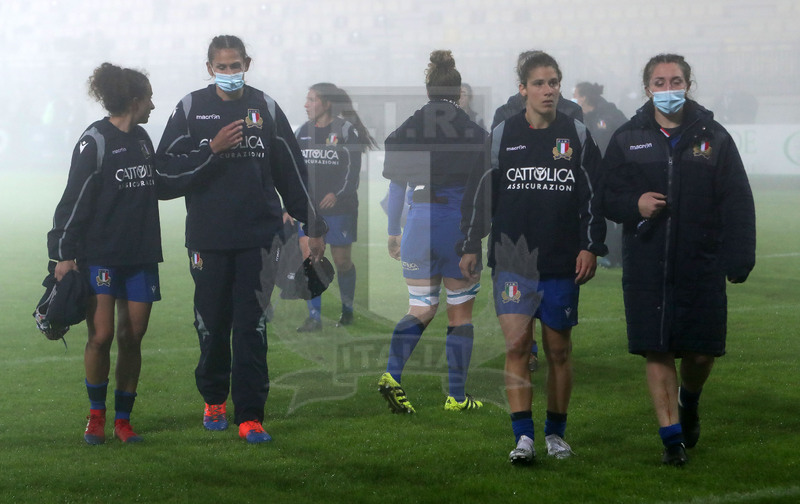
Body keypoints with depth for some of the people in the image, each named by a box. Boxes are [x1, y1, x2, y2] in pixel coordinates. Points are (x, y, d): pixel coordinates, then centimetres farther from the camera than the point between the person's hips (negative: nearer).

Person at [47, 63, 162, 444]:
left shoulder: (141, 138, 13)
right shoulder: (96, 141, -8)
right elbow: (75, 199, -10)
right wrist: (64, 254, -12)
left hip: (140, 255, 6)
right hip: (100, 254, -6)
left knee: (132, 337, 4)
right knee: (101, 335, -9)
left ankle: (122, 420, 13)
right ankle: (96, 415, 10)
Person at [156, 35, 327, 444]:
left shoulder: (266, 108, 8)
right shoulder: (191, 108, 4)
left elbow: (292, 172, 12)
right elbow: (167, 165, -1)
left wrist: (313, 226, 13)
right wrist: (213, 149, -14)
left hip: (258, 237, 0)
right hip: (208, 237, 0)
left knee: (252, 327, -5)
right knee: (212, 324, 7)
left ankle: (250, 416, -3)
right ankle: (214, 399, 29)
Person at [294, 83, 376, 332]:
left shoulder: (346, 131, -5)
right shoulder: (302, 132, 9)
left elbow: (353, 167, -8)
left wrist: (337, 194, -17)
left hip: (339, 207, -4)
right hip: (309, 207, 4)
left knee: (342, 261, 5)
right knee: (309, 259, -7)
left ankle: (347, 309, 27)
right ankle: (314, 317, -5)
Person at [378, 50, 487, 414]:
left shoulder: (407, 130, 2)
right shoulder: (473, 131, -4)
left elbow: (396, 188, 6)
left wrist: (393, 233, 14)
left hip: (419, 224, 2)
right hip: (460, 227, -2)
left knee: (420, 310, 13)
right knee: (460, 314, 11)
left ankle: (392, 373, -10)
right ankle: (456, 396, 13)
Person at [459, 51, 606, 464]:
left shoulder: (577, 136, 5)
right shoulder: (501, 136, 4)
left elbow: (594, 196, 8)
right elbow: (478, 194, 8)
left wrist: (591, 247, 0)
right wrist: (470, 247, 6)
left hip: (562, 264, 1)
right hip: (512, 260, -1)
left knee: (559, 349, 7)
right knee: (516, 344, -11)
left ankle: (556, 433, 21)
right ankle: (523, 436, -11)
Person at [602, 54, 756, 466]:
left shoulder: (713, 138, 5)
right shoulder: (627, 139, 6)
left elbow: (737, 204, 4)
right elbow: (605, 196, 9)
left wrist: (738, 260, -5)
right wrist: (634, 205, -13)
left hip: (701, 267, 0)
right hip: (646, 268, 0)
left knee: (701, 353, 4)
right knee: (656, 353, -2)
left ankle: (688, 403, 36)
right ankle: (672, 436, 7)